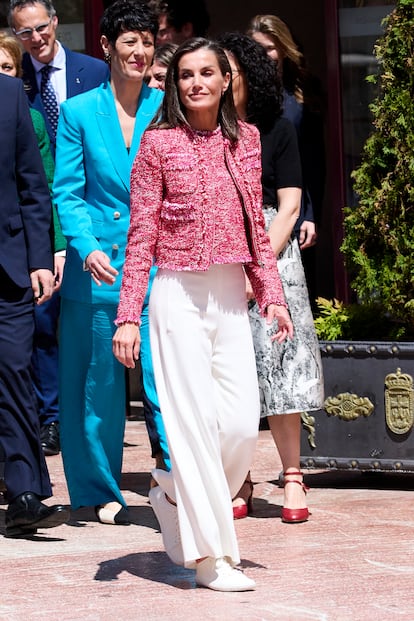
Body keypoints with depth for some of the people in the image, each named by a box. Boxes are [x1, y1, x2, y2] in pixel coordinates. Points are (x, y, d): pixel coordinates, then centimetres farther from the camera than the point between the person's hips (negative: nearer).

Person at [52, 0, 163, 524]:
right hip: (97, 265, 0)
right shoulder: (78, 112, 4)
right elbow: (67, 192, 2)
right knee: (100, 380, 5)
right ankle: (100, 491, 17)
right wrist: (87, 247, -13)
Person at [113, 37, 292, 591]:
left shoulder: (245, 139, 10)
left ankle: (176, 496, 25)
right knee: (195, 419, -4)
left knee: (243, 422, -2)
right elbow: (142, 235, -4)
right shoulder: (159, 143, -3)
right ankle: (210, 556, 2)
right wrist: (128, 316, -9)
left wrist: (272, 295, 10)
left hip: (231, 295, 5)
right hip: (179, 293, -4)